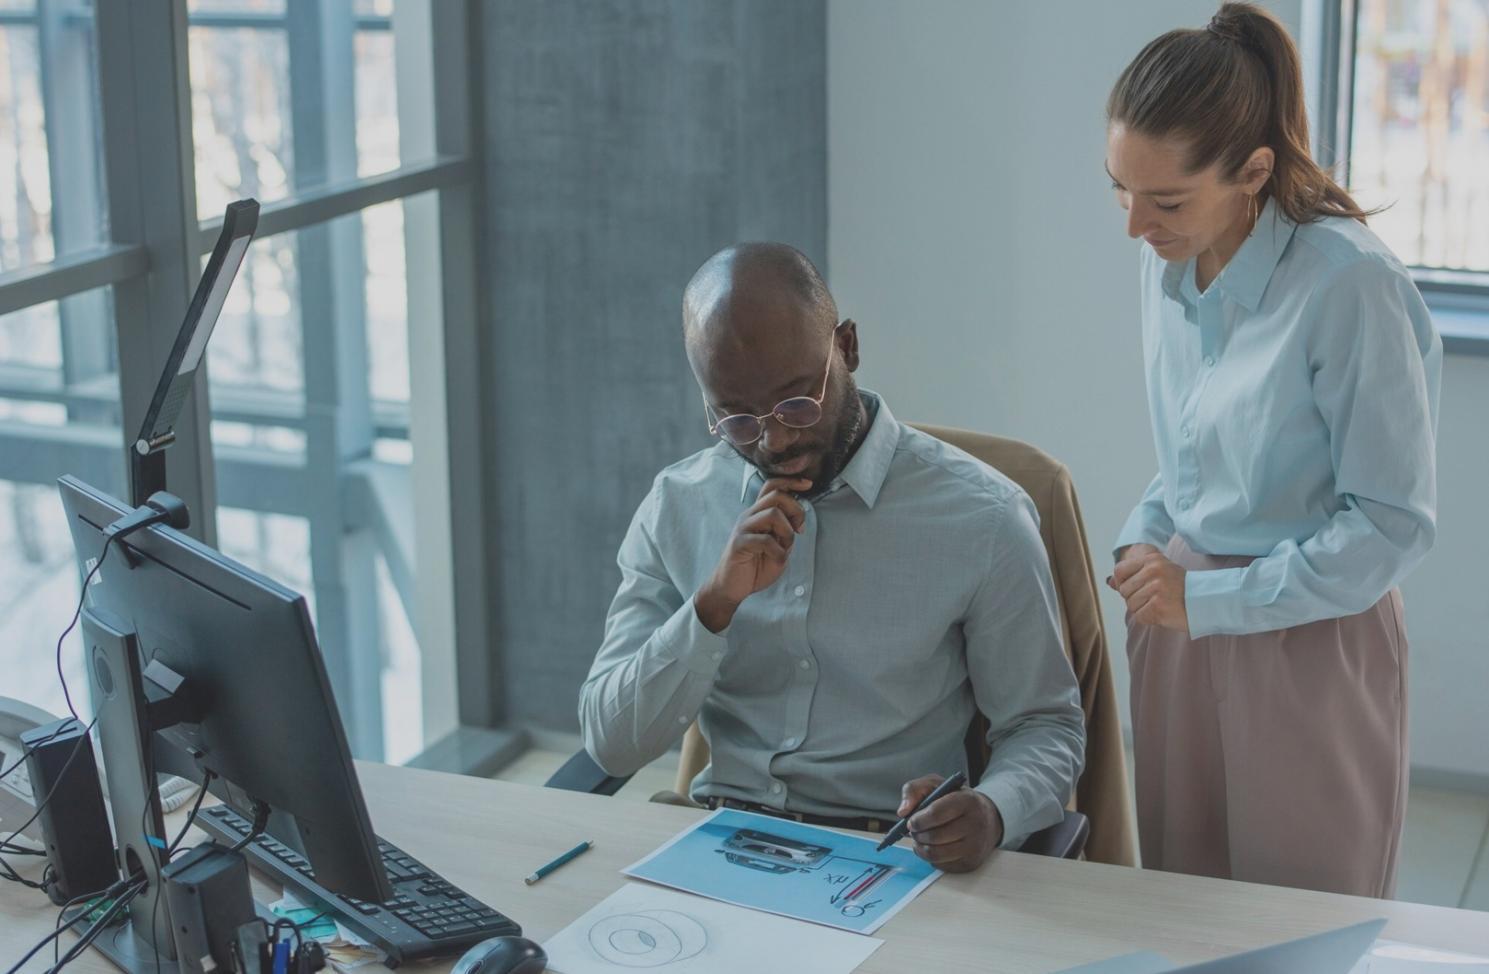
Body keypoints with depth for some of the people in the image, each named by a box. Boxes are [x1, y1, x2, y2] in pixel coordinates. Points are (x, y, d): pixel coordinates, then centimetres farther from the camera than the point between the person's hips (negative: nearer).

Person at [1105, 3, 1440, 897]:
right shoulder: (1170, 263, 0)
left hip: (1308, 643, -6)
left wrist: (1209, 598, -18)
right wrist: (1146, 539, -1)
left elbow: (1396, 523, -19)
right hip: (1183, 619, 6)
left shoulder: (1348, 284, -22)